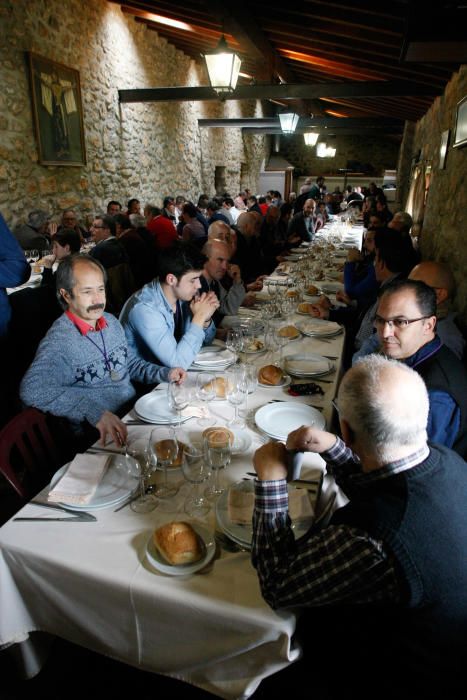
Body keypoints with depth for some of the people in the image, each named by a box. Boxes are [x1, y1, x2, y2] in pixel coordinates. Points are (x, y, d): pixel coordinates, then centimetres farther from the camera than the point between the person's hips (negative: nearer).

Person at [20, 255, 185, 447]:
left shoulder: (111, 322, 7)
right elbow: (32, 389, -33)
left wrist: (165, 374, 4)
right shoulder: (59, 340, -18)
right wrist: (94, 412, -39)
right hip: (101, 438, -7)